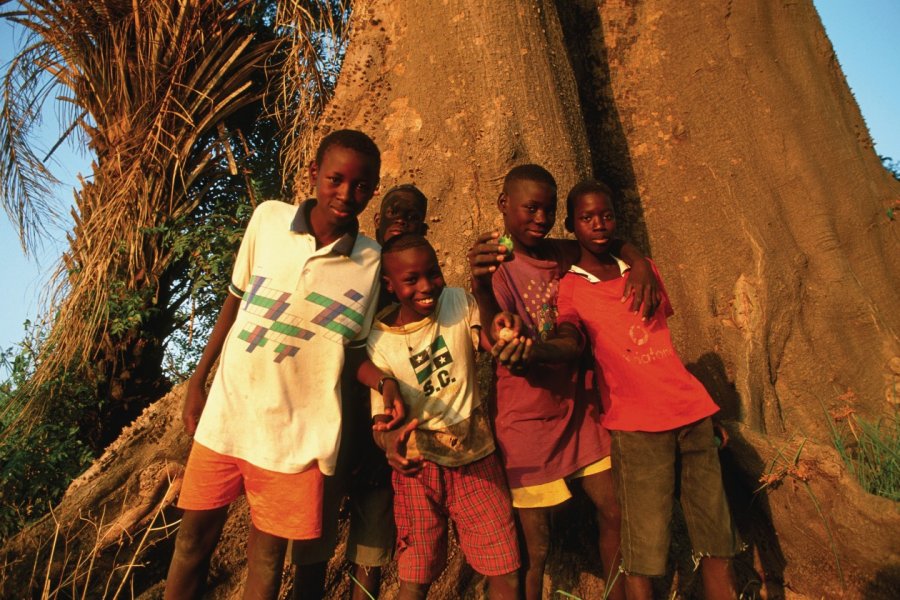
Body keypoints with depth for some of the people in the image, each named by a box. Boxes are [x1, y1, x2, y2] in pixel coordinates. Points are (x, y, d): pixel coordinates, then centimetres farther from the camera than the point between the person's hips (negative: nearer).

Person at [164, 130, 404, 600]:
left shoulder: (373, 263, -8)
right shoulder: (268, 218, -5)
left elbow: (352, 347, 2)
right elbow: (236, 299, 6)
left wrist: (384, 382, -17)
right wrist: (197, 380, 8)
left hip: (297, 434, -1)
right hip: (225, 416, 2)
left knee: (267, 553, 13)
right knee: (194, 537, 15)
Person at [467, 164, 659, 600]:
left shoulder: (565, 254, 2)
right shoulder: (496, 266, -13)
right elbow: (501, 347, -28)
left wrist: (639, 264, -3)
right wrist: (480, 286, -48)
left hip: (578, 410, 6)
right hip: (527, 420, -5)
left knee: (615, 513, 14)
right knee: (534, 546, 2)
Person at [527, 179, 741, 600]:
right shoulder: (569, 287, 0)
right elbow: (569, 342, -19)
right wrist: (528, 352, -41)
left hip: (692, 411, 5)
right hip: (635, 424, -4)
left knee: (717, 541, 8)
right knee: (642, 552, -6)